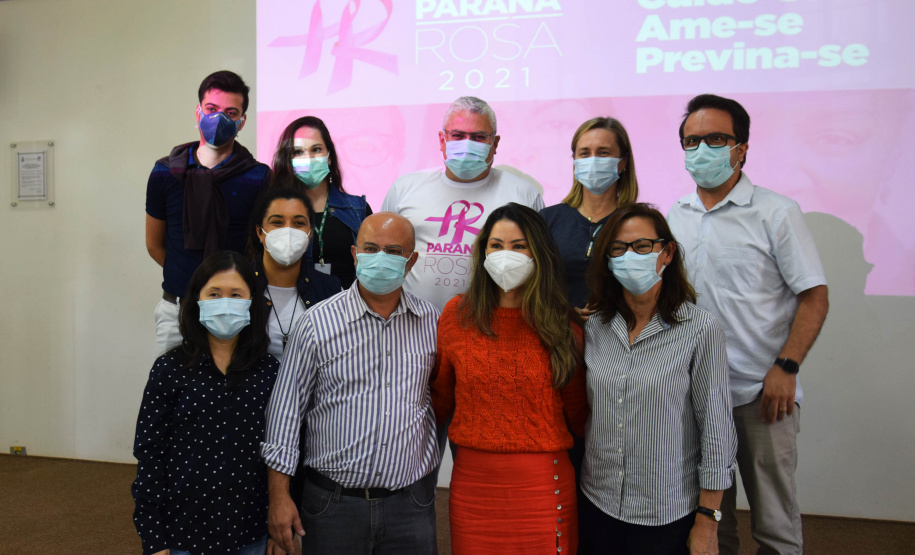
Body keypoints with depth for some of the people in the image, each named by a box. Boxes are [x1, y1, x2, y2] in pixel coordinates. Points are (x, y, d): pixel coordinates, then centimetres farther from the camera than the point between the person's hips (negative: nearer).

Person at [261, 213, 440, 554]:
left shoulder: (432, 322, 1)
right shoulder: (318, 323, -6)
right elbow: (286, 409, -3)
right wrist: (279, 497, -5)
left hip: (411, 504, 2)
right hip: (333, 502, -1)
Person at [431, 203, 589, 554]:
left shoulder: (562, 325, 0)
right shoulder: (457, 313, 1)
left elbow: (578, 413, 8)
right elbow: (441, 399, 9)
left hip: (544, 483, 0)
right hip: (473, 482, 1)